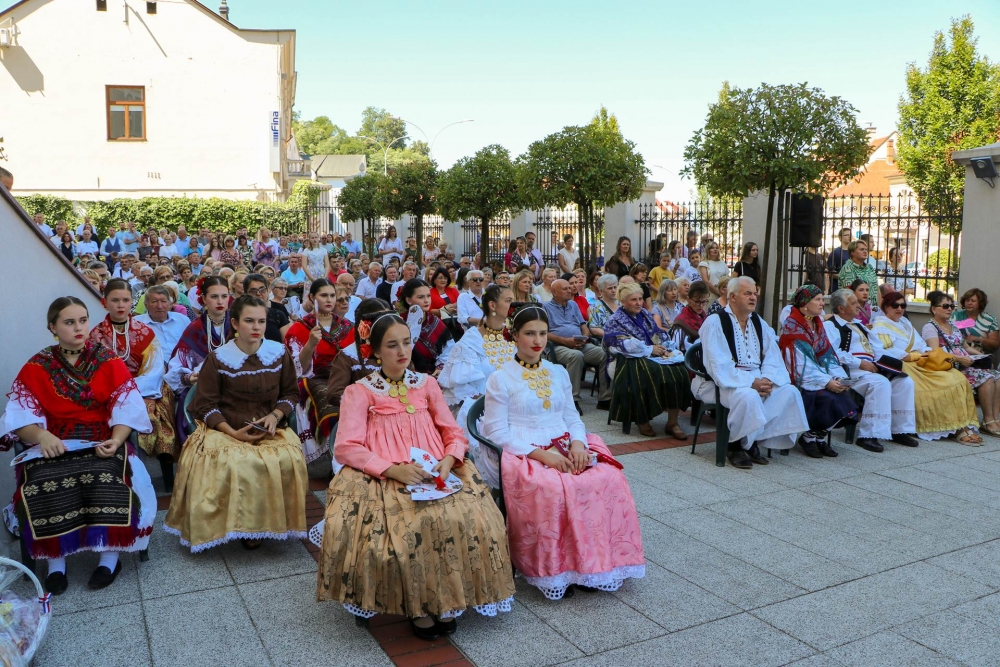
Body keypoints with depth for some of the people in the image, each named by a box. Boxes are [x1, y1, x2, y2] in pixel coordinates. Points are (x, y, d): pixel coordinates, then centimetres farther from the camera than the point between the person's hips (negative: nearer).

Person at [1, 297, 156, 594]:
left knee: (104, 478, -33)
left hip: (102, 444, -1)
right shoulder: (36, 367, 7)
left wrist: (115, 440, -21)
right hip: (54, 445, 1)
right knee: (42, 483, -31)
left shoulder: (109, 361, 4)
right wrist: (42, 436, -22)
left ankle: (110, 554, -18)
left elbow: (127, 408, -2)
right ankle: (56, 559, -15)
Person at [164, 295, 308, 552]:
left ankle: (269, 521, -5)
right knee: (229, 465, -33)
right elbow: (205, 405, -2)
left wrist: (275, 416, -8)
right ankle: (236, 524, -6)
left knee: (289, 460, -28)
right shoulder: (217, 358, -4)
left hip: (268, 429, 2)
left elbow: (290, 393, 12)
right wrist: (232, 432, -15)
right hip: (226, 429, -2)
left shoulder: (280, 353, 2)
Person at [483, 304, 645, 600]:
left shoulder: (559, 373, 17)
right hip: (524, 454, -5)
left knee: (608, 479, -22)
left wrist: (577, 442, -8)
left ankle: (597, 563, -9)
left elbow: (572, 418, 16)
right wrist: (541, 453, -17)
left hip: (566, 450, 5)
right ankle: (555, 572, -16)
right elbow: (498, 433, -6)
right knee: (553, 489, -34)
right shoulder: (500, 379, 0)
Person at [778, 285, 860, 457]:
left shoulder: (818, 324, 13)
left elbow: (827, 355, 8)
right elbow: (800, 365, -16)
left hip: (820, 375, 7)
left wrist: (839, 377, -10)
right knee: (828, 398, -29)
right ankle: (809, 437, -7)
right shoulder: (792, 327, -10)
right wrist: (826, 381, -22)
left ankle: (819, 436, -3)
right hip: (801, 381, -7)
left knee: (843, 395, -19)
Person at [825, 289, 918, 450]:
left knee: (905, 382, -9)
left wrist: (886, 362, 4)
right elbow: (833, 353, -17)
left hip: (872, 368, 9)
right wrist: (860, 363, -20)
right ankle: (869, 435, -29)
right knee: (880, 383, -33)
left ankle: (900, 430, -4)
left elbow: (877, 348, 25)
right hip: (851, 371, -9)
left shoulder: (858, 324, 28)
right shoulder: (830, 326, -1)